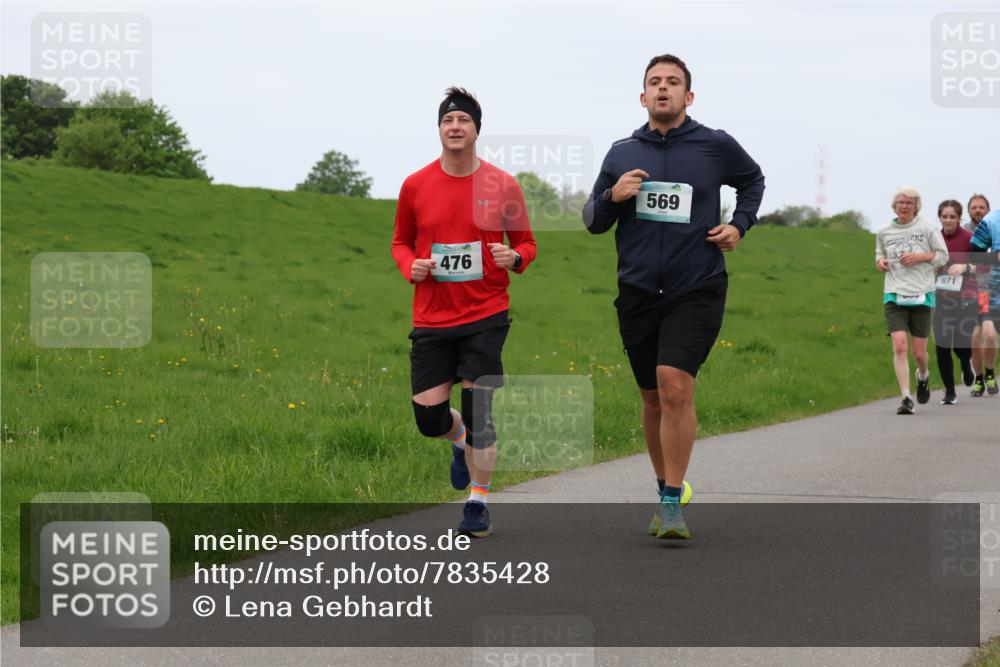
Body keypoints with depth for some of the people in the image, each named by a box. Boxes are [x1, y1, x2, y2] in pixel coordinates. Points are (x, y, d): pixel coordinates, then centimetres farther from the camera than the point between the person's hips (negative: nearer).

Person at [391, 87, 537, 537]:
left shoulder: (502, 186, -1)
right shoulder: (415, 186, 2)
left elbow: (526, 243, 8)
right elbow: (401, 242, 16)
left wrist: (515, 258, -14)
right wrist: (410, 267, -6)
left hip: (485, 316, -2)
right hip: (431, 318, 2)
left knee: (479, 410, -6)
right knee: (429, 418, -1)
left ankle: (478, 503, 8)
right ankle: (462, 442, 36)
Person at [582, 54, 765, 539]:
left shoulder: (715, 146, 1)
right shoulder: (621, 153, 7)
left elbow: (753, 180, 22)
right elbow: (592, 221, 12)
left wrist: (739, 225, 6)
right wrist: (612, 197, -9)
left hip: (696, 290, -3)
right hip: (638, 292, 3)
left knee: (675, 385, -19)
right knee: (653, 398, 11)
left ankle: (672, 505, -14)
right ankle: (667, 487, 29)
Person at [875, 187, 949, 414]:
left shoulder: (927, 228, 1)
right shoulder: (884, 232, 8)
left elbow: (943, 255, 5)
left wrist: (919, 256, -10)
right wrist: (880, 261, 3)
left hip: (921, 295, -1)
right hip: (894, 295, 1)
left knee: (919, 352, 4)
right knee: (899, 346, -15)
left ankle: (923, 376, 40)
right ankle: (906, 398, -13)